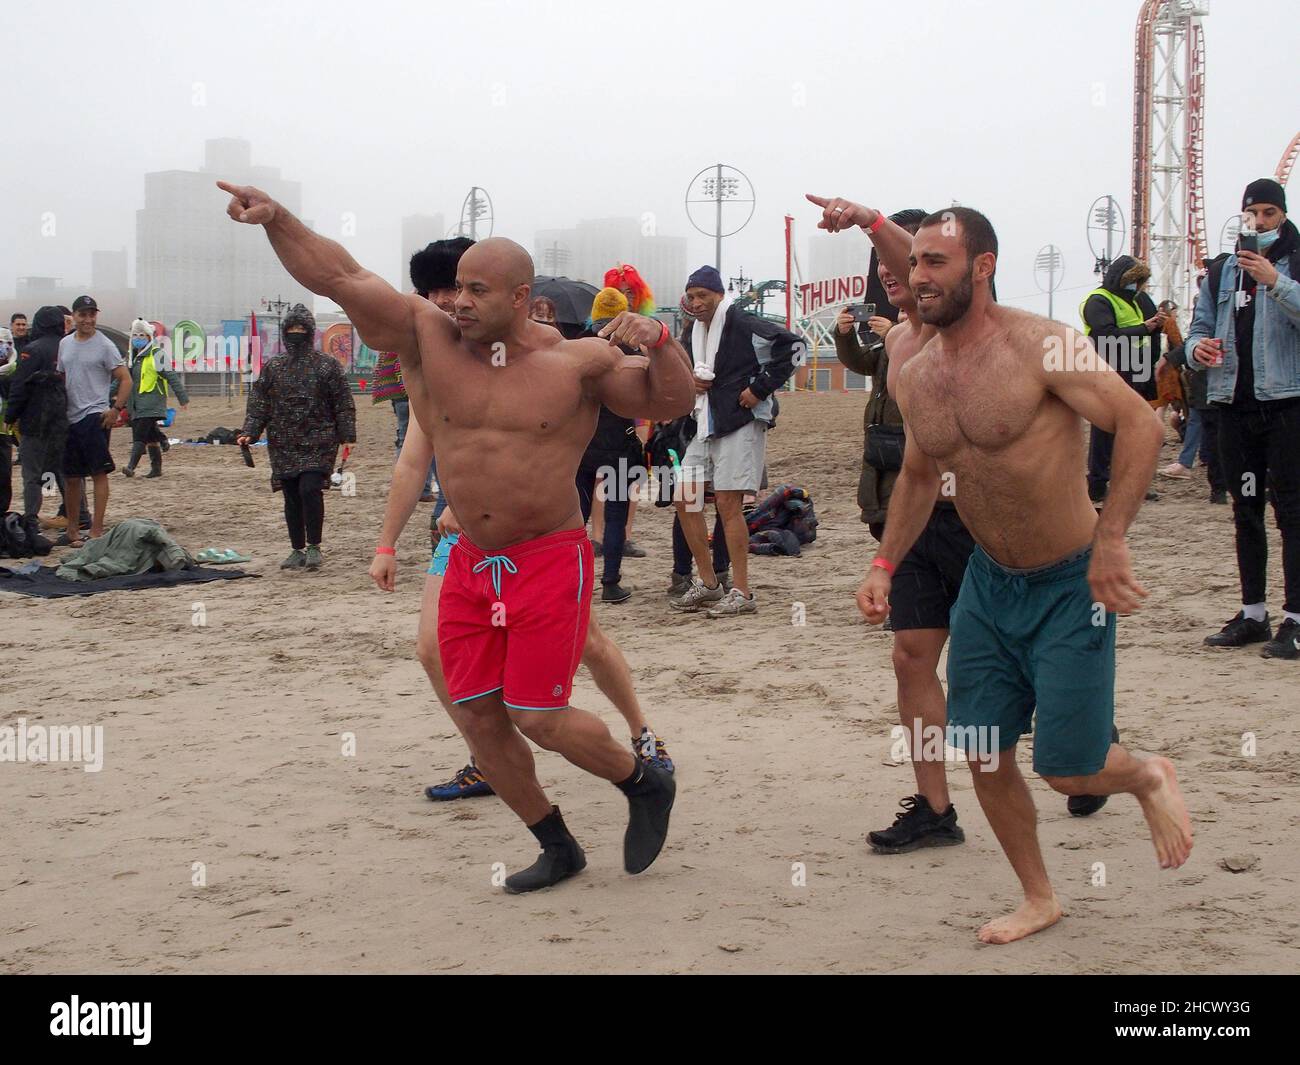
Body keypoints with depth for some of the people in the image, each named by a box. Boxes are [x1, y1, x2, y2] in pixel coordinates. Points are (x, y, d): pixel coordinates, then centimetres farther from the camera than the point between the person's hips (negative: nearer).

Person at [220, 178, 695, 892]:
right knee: (476, 717, 4)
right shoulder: (430, 340, -2)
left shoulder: (578, 362, -7)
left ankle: (647, 786, 22)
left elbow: (671, 402, -4)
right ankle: (557, 850, 23)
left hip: (550, 561, -4)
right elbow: (341, 277, -7)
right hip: (470, 563, 5)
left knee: (539, 720, -6)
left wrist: (658, 342, -23)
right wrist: (276, 219, -19)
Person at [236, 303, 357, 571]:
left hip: (318, 443, -4)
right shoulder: (272, 368, 10)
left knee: (310, 489, -17)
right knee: (291, 497, 6)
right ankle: (297, 550, 16)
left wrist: (347, 436, -7)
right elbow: (258, 403, 9)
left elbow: (343, 404, 1)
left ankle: (314, 547, -5)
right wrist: (249, 433, -3)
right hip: (284, 446, 4)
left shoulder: (327, 366, 1)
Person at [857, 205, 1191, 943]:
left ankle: (1151, 779, 31)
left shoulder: (1040, 346, -20)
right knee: (985, 756, 7)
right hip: (988, 583, 6)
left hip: (1070, 585, -6)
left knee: (1067, 769, -4)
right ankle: (1039, 899, 27)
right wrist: (885, 565, 7)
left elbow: (1141, 424, -24)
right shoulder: (916, 377, 0)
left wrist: (1111, 541, -31)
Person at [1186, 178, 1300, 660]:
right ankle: (1253, 614, 17)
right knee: (1246, 511, 10)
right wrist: (1197, 348, -5)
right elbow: (1200, 327, 17)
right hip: (1234, 403, 5)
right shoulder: (1221, 272, 15)